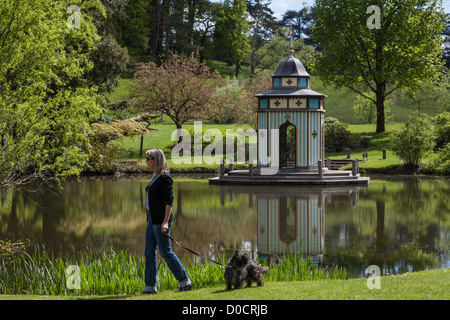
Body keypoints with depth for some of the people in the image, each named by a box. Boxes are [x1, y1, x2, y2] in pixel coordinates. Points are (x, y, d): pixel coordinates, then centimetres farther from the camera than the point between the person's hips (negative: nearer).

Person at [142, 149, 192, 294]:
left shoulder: (165, 177, -13)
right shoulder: (155, 176, 15)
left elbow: (169, 200, -17)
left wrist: (166, 222, -22)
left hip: (161, 219, -10)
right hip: (152, 219, 10)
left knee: (166, 252, -4)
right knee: (149, 253, 6)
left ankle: (185, 281, 5)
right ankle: (150, 286, 8)